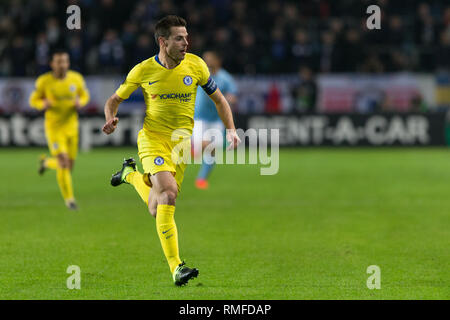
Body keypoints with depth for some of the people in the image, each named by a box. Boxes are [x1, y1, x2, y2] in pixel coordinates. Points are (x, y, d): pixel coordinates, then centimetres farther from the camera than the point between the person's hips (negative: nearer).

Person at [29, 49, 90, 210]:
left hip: (71, 126, 4)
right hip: (54, 128, -4)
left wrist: (80, 102, -11)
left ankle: (47, 162, 42)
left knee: (70, 165, 9)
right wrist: (43, 104, -21)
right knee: (64, 163, -16)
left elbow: (85, 95, 13)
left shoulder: (76, 79, -4)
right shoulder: (44, 81, -10)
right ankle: (69, 198, -2)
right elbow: (34, 100, 2)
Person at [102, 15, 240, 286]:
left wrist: (231, 129, -2)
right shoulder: (143, 71, -5)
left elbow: (219, 99, 11)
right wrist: (110, 118, -14)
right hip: (153, 138, -3)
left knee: (157, 209, 4)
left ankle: (131, 175, 37)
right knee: (168, 193, -25)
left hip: (182, 139, 3)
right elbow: (115, 99, 8)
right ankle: (176, 268, -23)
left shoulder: (195, 65, -1)